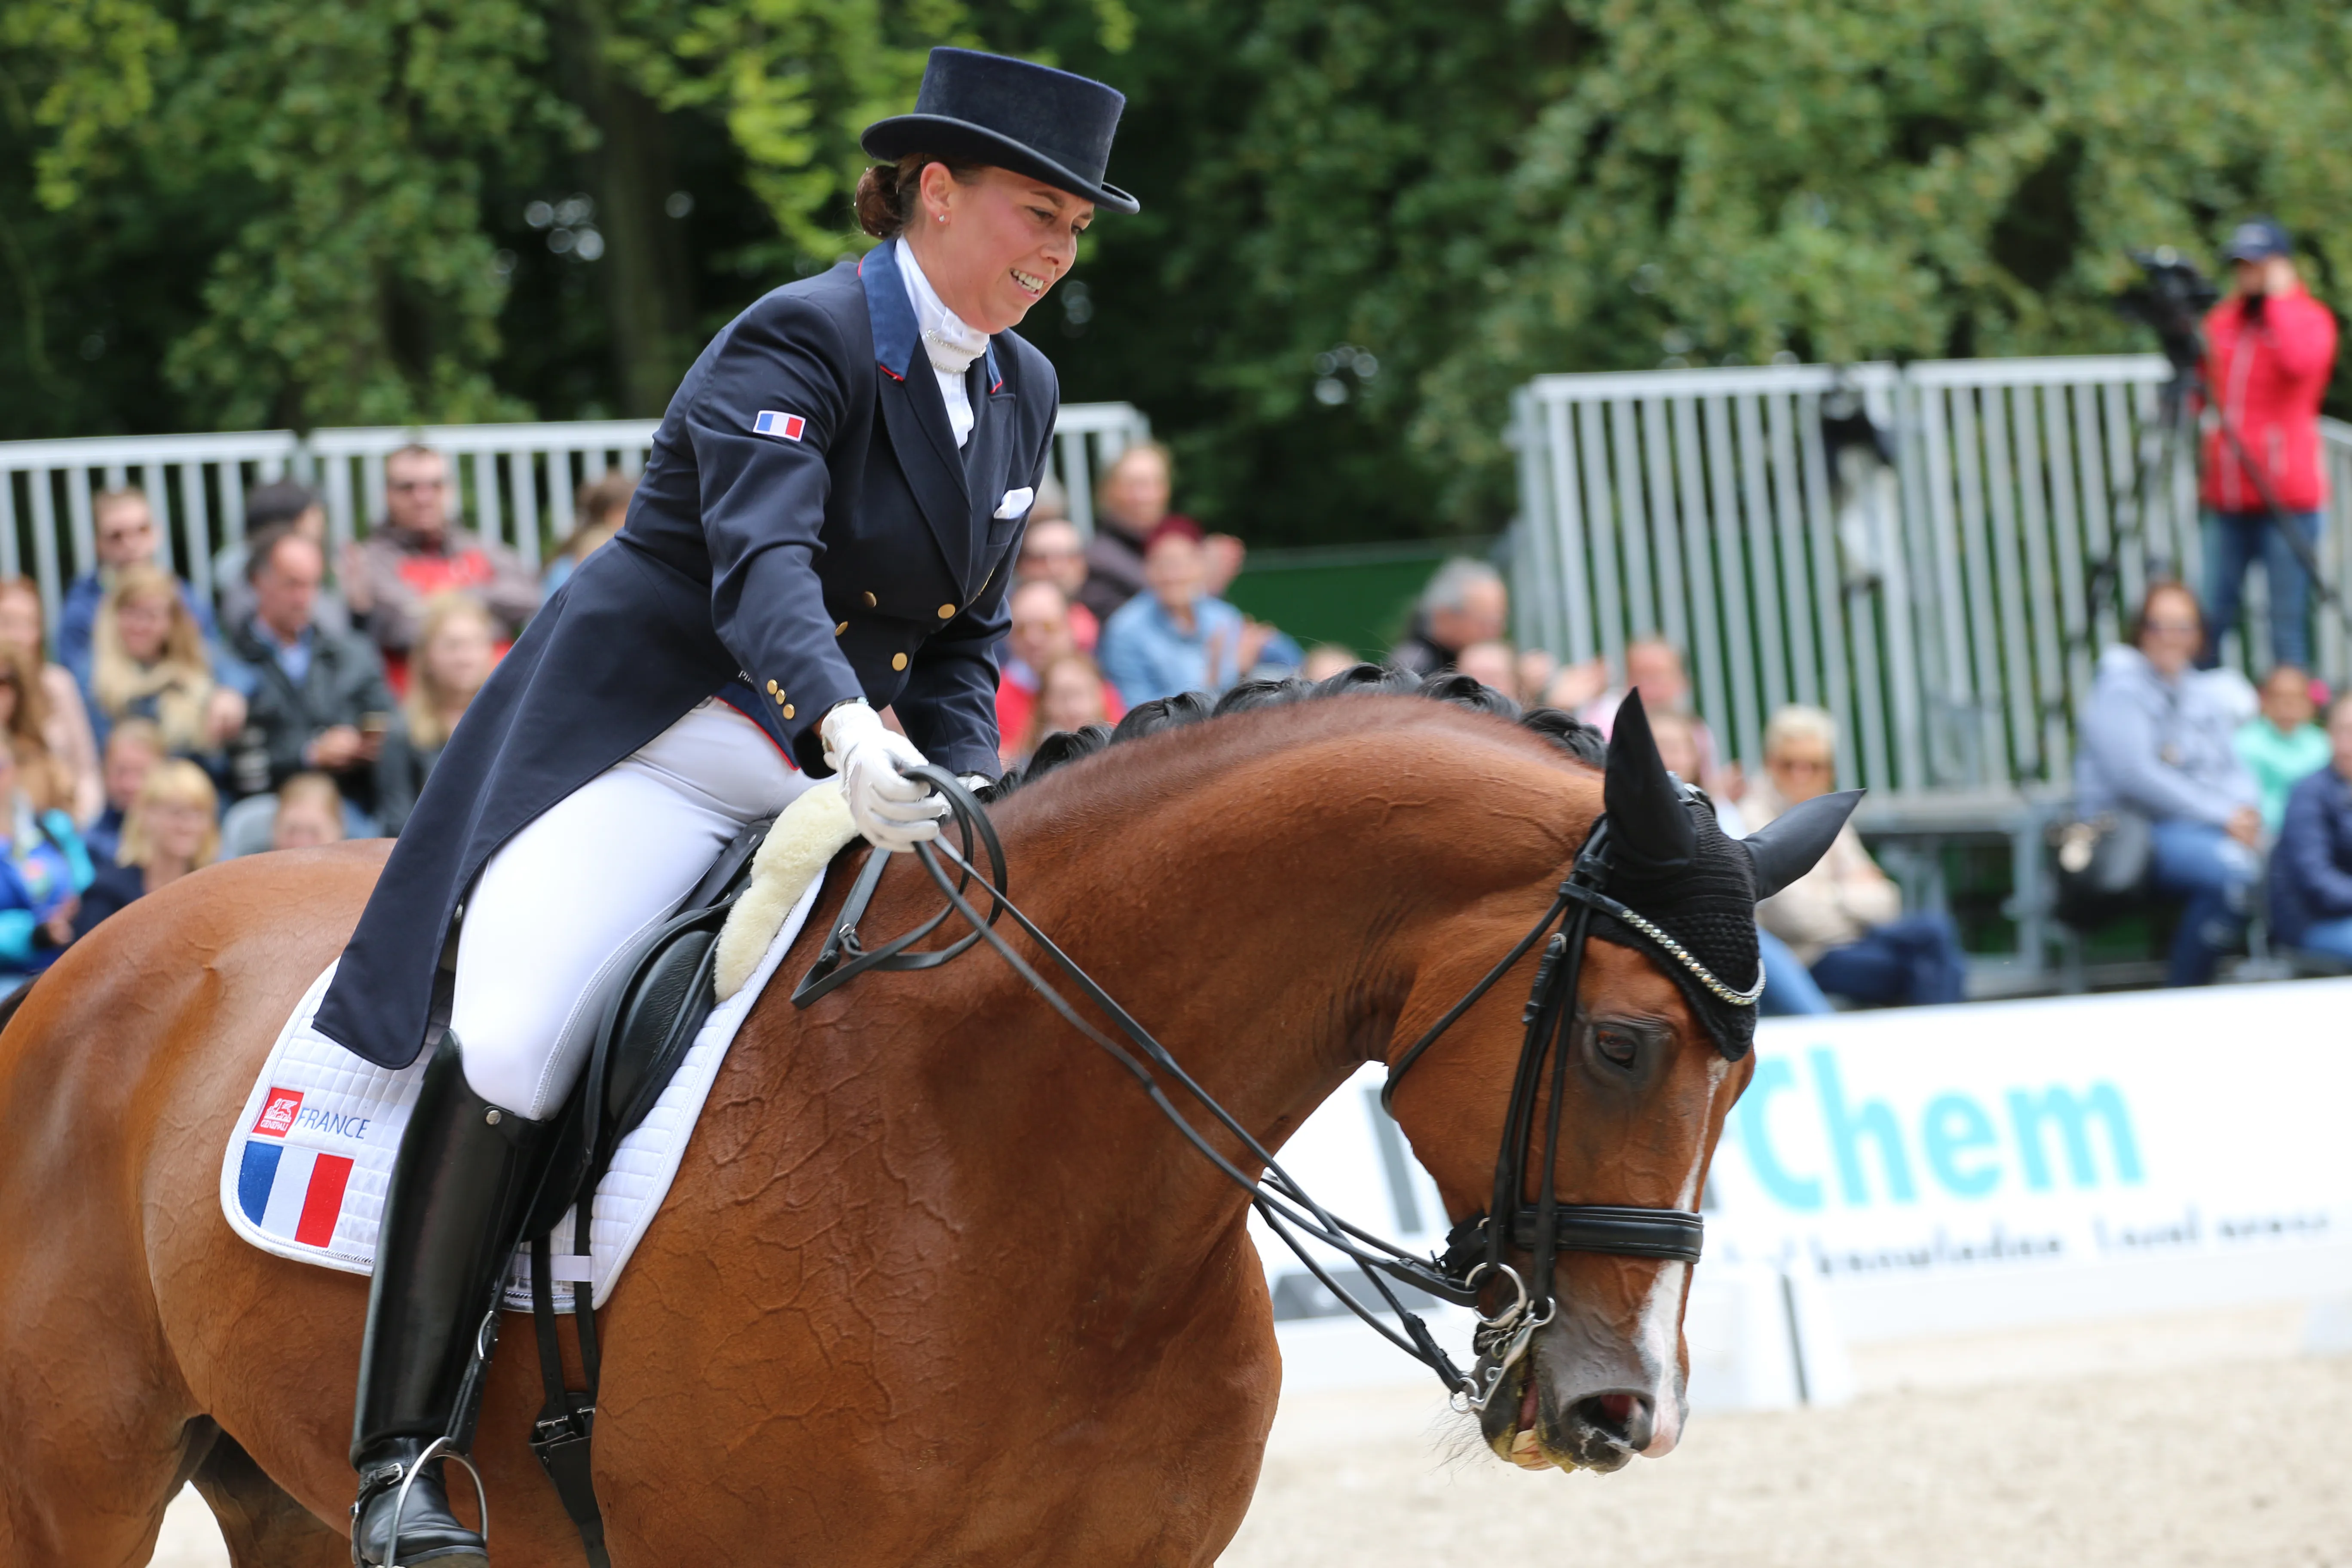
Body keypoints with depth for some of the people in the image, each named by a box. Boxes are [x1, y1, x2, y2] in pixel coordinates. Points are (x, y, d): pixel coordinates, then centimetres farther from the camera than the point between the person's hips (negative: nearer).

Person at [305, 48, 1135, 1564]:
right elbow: (761, 570, -32)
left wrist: (964, 801, -4)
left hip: (845, 790, 8)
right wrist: (846, 728, -50)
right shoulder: (796, 344, -15)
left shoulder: (1022, 391, 9)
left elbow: (966, 638, 15)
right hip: (643, 756, -8)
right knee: (513, 1045, -27)